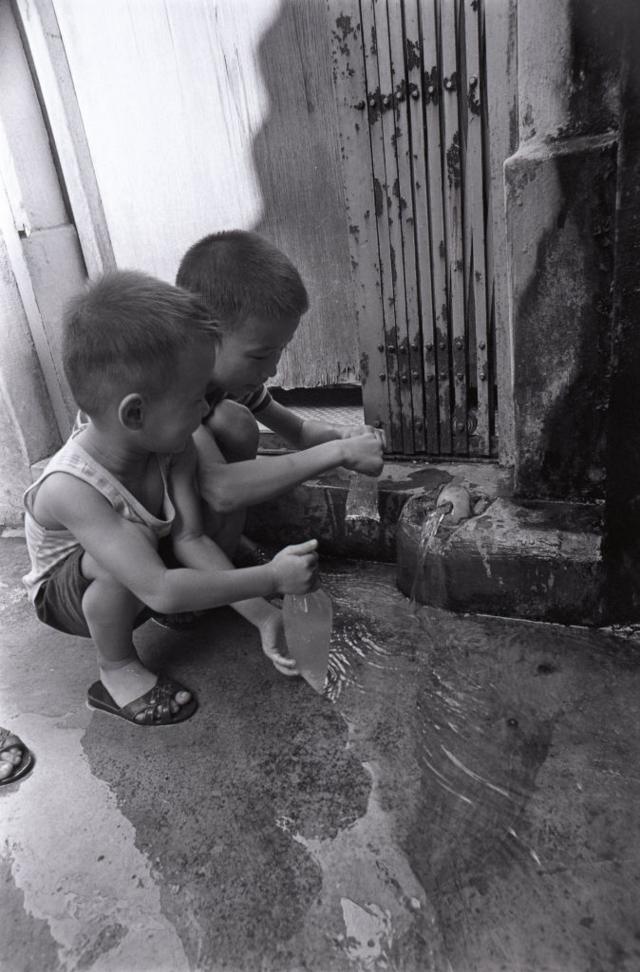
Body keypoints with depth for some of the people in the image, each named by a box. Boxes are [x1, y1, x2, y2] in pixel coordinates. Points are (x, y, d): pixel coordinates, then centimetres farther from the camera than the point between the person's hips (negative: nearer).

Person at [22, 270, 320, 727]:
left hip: (129, 578, 5)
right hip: (66, 594, -4)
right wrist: (270, 578, -40)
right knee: (135, 537, -41)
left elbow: (190, 538, -22)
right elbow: (160, 592, -43)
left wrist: (263, 615, -28)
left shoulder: (173, 447, -24)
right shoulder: (71, 488, -41)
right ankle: (117, 670, -14)